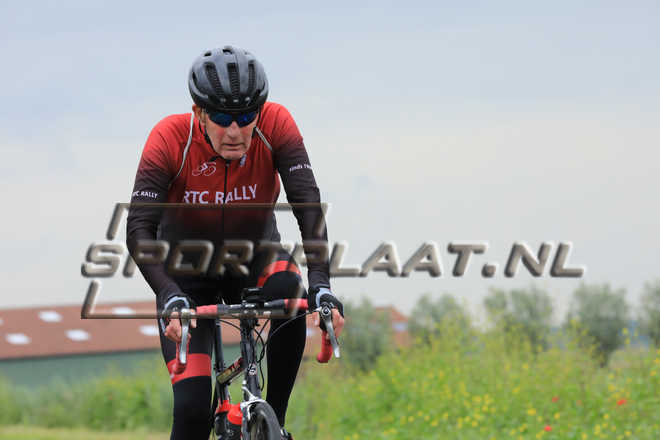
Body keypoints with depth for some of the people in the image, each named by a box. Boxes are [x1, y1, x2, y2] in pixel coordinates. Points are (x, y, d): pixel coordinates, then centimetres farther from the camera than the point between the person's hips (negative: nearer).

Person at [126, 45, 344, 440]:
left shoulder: (275, 124, -23)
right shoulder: (170, 138, -27)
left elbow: (308, 203, -31)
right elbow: (140, 228, -32)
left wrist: (321, 283, -45)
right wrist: (170, 297, -48)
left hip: (253, 258, 1)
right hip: (188, 271, -1)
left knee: (288, 290, -35)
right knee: (193, 407, -18)